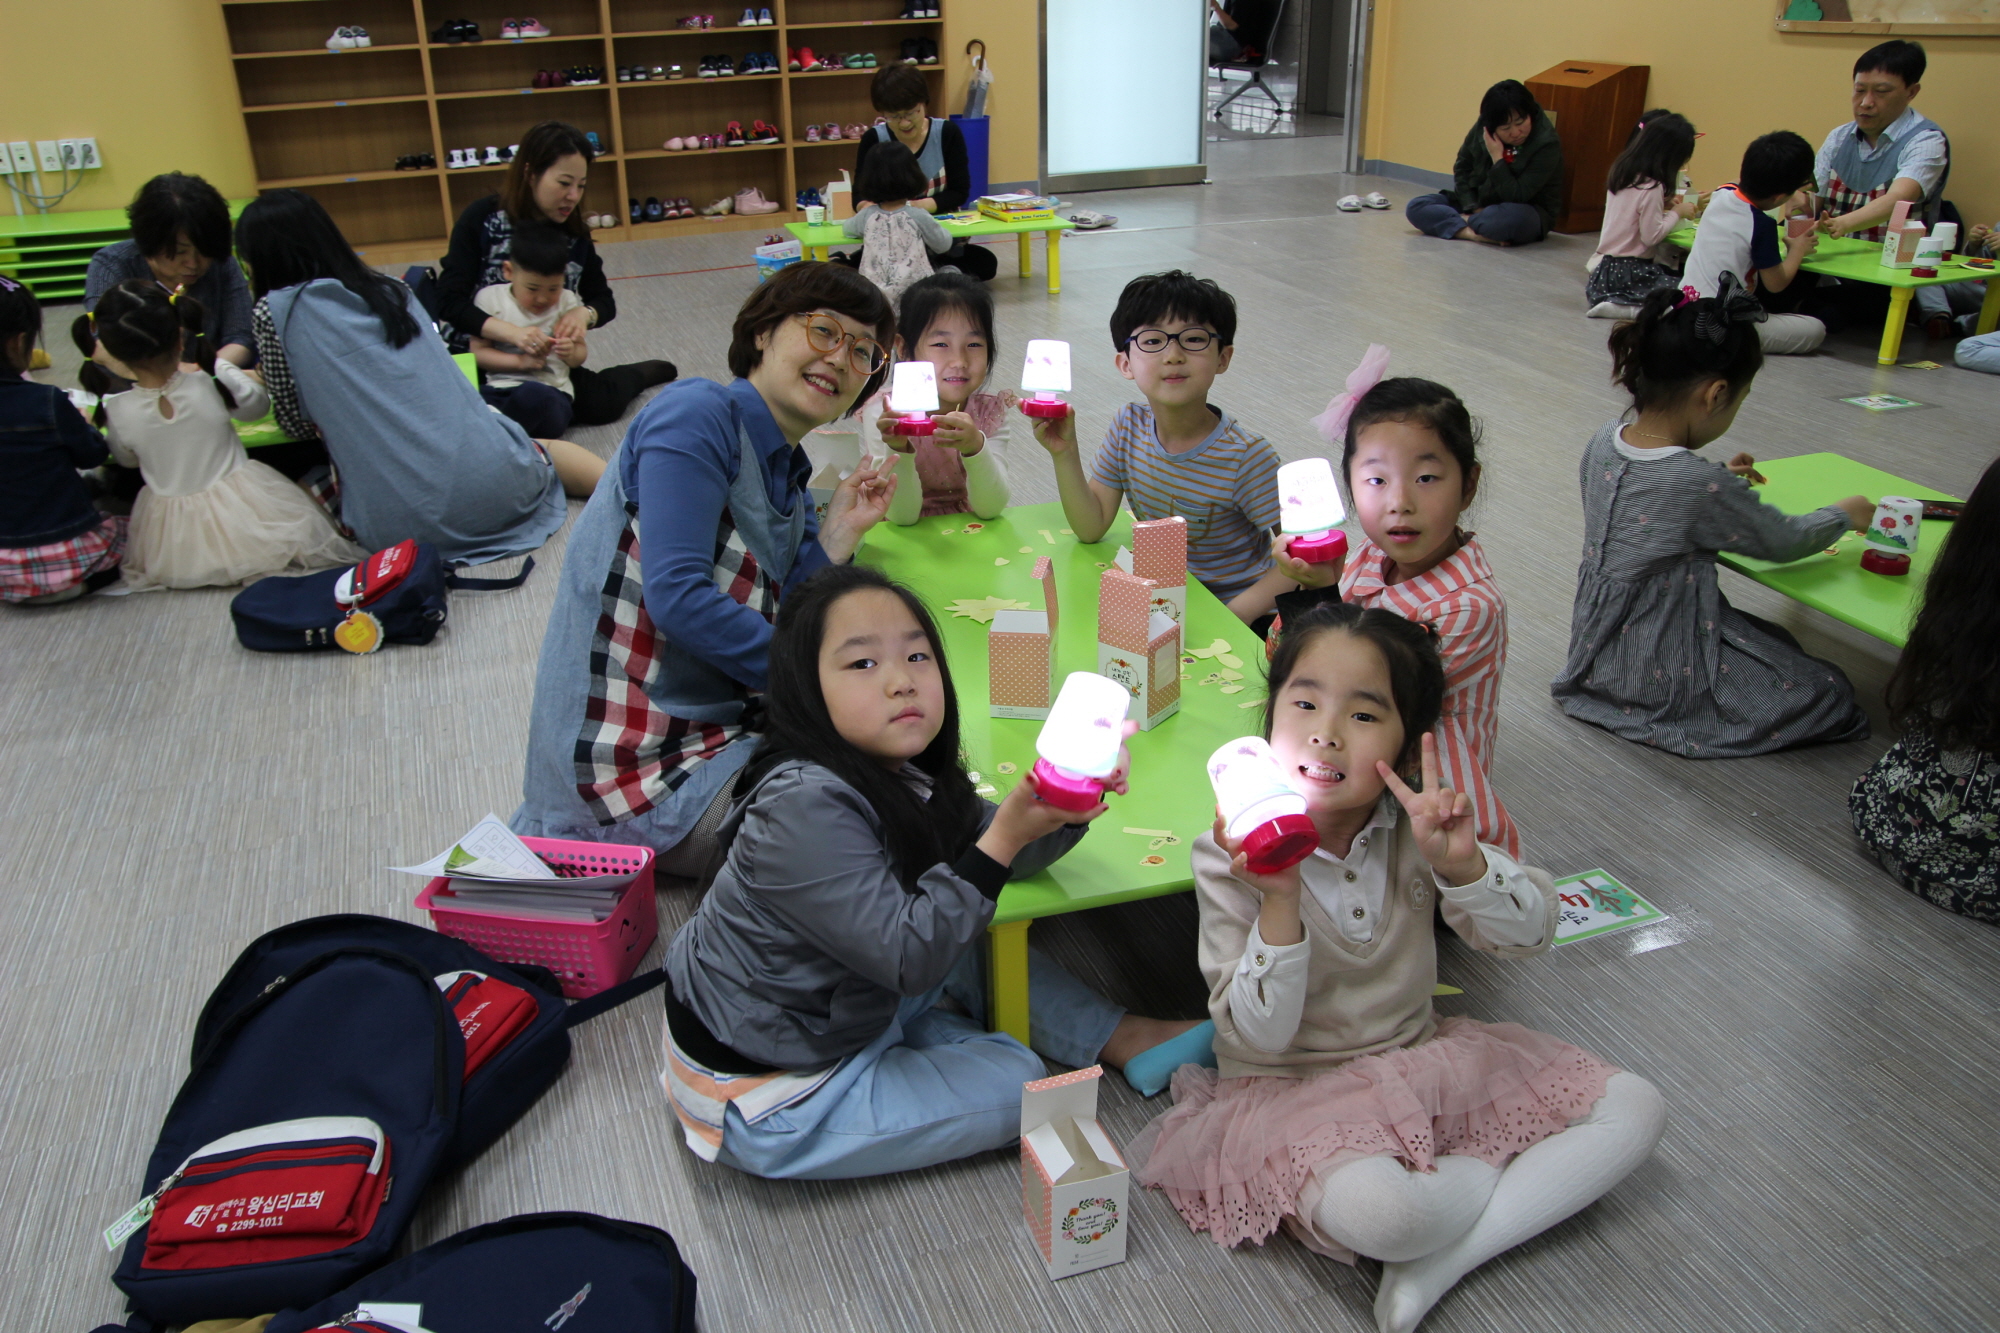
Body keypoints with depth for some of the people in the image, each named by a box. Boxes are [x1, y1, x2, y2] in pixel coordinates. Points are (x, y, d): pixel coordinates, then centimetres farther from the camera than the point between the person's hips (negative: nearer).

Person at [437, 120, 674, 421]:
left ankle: (641, 373, 13)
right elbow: (450, 301, -19)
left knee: (603, 403, -22)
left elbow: (605, 301, 5)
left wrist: (585, 313, -21)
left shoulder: (574, 234, -1)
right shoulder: (483, 219, -13)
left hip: (547, 363, 2)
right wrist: (512, 332, -36)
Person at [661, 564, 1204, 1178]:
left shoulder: (899, 777, -5)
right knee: (1010, 1084, -9)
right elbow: (909, 959, -31)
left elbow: (984, 848, 4)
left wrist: (1071, 804, -15)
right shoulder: (804, 811, -32)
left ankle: (1122, 1038, 22)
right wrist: (1007, 834, -36)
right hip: (760, 1101, -8)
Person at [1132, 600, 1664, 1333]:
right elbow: (1259, 1038, -20)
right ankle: (1513, 1171, -1)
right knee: (1371, 1206, -37)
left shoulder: (1413, 826, -8)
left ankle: (1442, 1263, -13)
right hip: (1293, 1086, -5)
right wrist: (1280, 900, -34)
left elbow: (1531, 936, -10)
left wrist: (1459, 864, -29)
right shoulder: (1231, 854, -19)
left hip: (1421, 1058, 5)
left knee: (1635, 1107, -2)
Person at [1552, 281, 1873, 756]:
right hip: (1662, 675, -8)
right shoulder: (1704, 487, -26)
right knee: (1829, 694, 5)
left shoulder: (1602, 442, -5)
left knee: (1777, 642, 24)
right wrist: (1843, 515, 12)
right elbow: (1782, 540, -7)